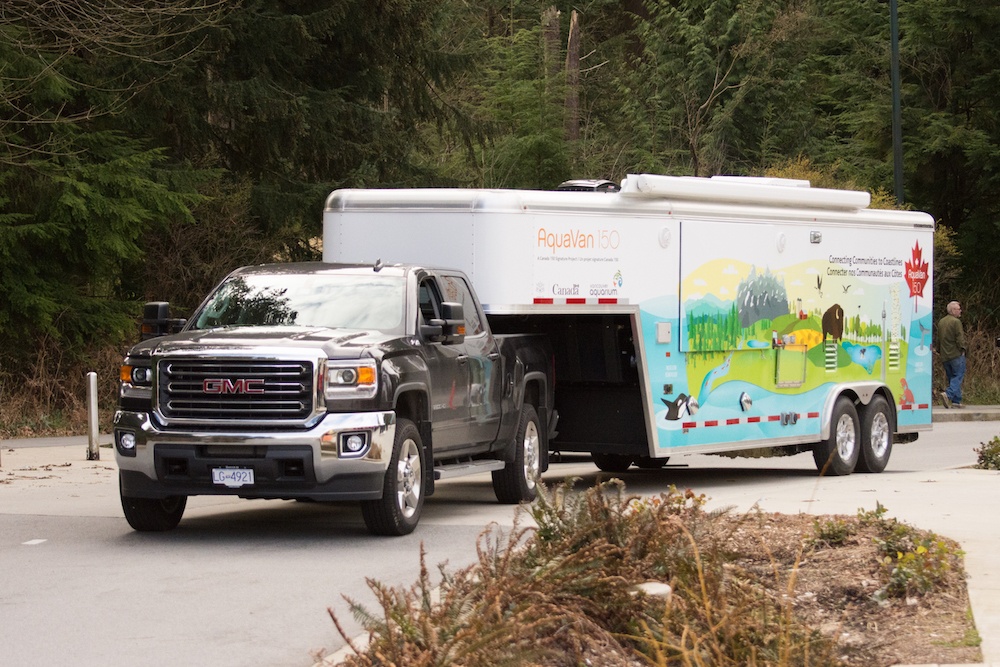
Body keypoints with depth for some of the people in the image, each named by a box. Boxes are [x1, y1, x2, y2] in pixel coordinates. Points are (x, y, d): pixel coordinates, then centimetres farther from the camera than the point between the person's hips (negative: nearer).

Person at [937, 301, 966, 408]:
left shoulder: (941, 322, 13)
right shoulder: (956, 322, -12)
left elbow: (939, 339, 19)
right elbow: (960, 338, -16)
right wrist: (962, 350, -7)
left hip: (944, 355, 8)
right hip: (956, 355, -8)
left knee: (951, 378, 12)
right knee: (958, 376, -4)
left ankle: (956, 401, 11)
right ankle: (948, 394, -23)